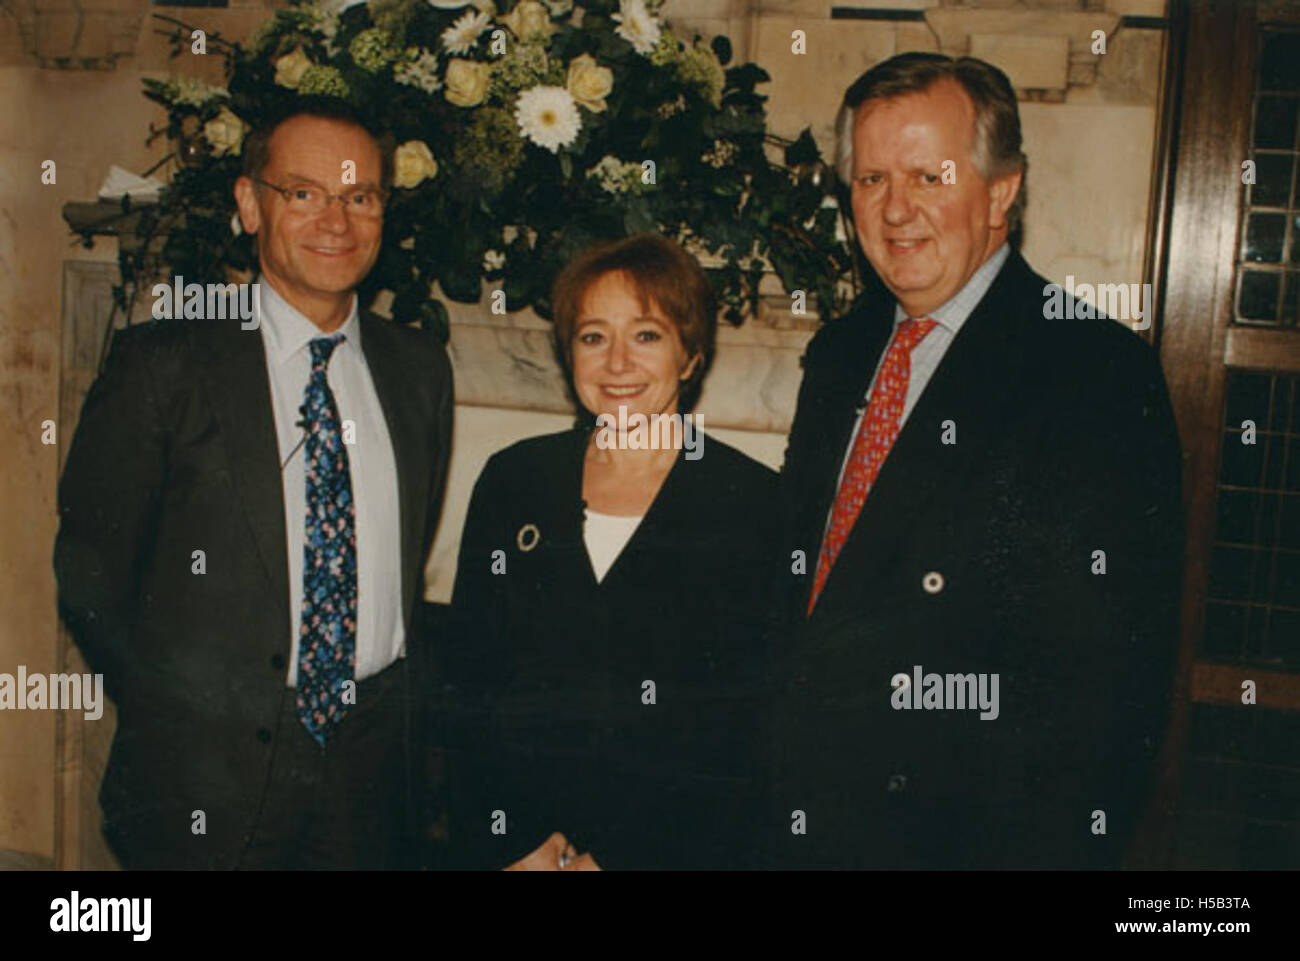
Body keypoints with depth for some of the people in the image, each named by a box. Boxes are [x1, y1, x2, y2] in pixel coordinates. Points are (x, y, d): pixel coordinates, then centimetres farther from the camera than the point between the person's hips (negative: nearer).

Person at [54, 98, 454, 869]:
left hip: (375, 762, 3)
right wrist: (181, 715, -3)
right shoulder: (163, 363, -6)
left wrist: (398, 710, 7)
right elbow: (90, 567, -2)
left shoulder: (420, 367, 6)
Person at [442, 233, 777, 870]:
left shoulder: (756, 504, -8)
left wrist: (622, 858, -13)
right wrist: (502, 847, -6)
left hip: (678, 846, -2)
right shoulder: (512, 480, 2)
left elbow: (759, 730, -9)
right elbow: (468, 683, 3)